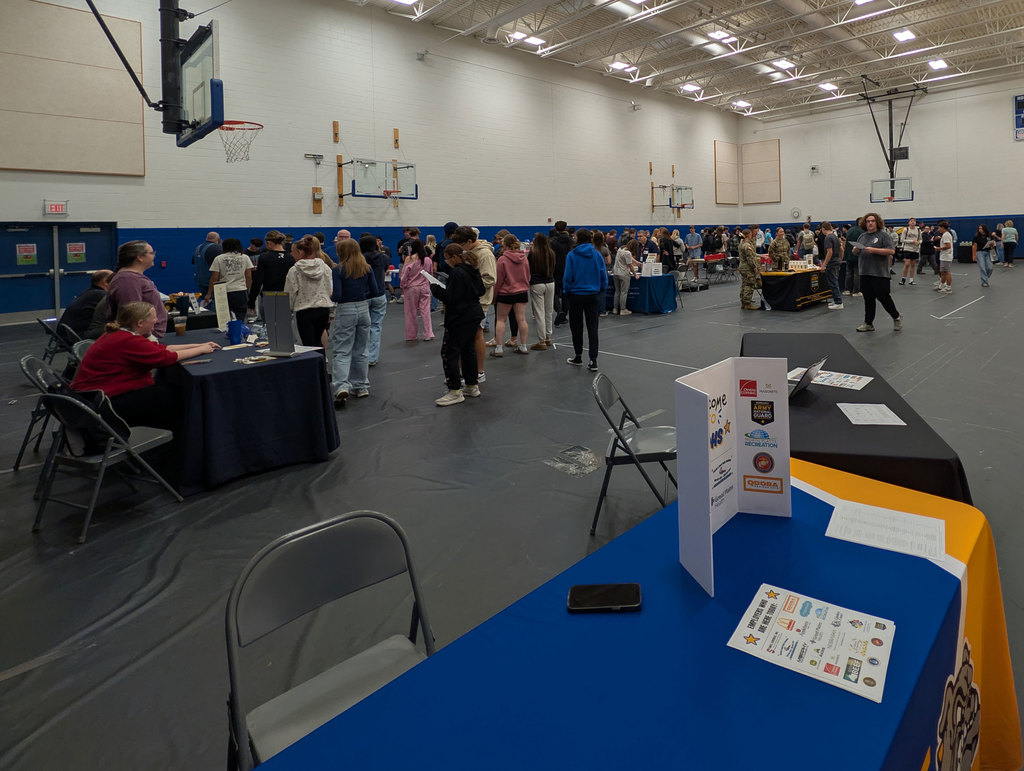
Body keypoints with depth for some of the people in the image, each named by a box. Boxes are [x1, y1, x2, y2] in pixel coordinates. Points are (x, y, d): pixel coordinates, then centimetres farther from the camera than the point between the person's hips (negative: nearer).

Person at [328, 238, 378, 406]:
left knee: (341, 352, -2)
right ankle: (361, 387, 22)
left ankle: (341, 387, -18)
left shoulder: (339, 270, -11)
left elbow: (337, 296, -16)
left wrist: (331, 296, 6)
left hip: (345, 311, -5)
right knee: (361, 351, 15)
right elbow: (374, 292, 4)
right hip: (363, 309, 5)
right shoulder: (367, 268, 2)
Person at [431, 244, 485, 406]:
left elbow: (449, 297, -20)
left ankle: (455, 391, -3)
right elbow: (481, 290, 19)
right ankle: (472, 386, 23)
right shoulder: (473, 270, 10)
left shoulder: (457, 273, -18)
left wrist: (434, 287, -8)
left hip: (459, 319, -10)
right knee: (468, 350, 16)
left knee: (449, 352, -4)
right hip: (474, 315, 10)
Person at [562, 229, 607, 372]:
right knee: (592, 328, 4)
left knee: (576, 327, 13)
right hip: (594, 296, 2)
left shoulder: (571, 255, -10)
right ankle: (593, 361, 0)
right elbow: (604, 276, 1)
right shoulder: (597, 255, -2)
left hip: (576, 295, -2)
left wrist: (566, 292, 6)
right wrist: (601, 291, 12)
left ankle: (578, 357, 23)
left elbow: (567, 277, -8)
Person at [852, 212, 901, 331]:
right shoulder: (862, 236, 15)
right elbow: (856, 252, 21)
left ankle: (897, 317, 17)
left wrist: (874, 250, -21)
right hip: (865, 273, 6)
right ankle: (868, 324, 12)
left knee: (883, 297, -2)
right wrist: (855, 250, -2)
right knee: (868, 299, 8)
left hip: (879, 273, -6)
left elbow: (891, 251, -12)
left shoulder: (884, 235, -4)